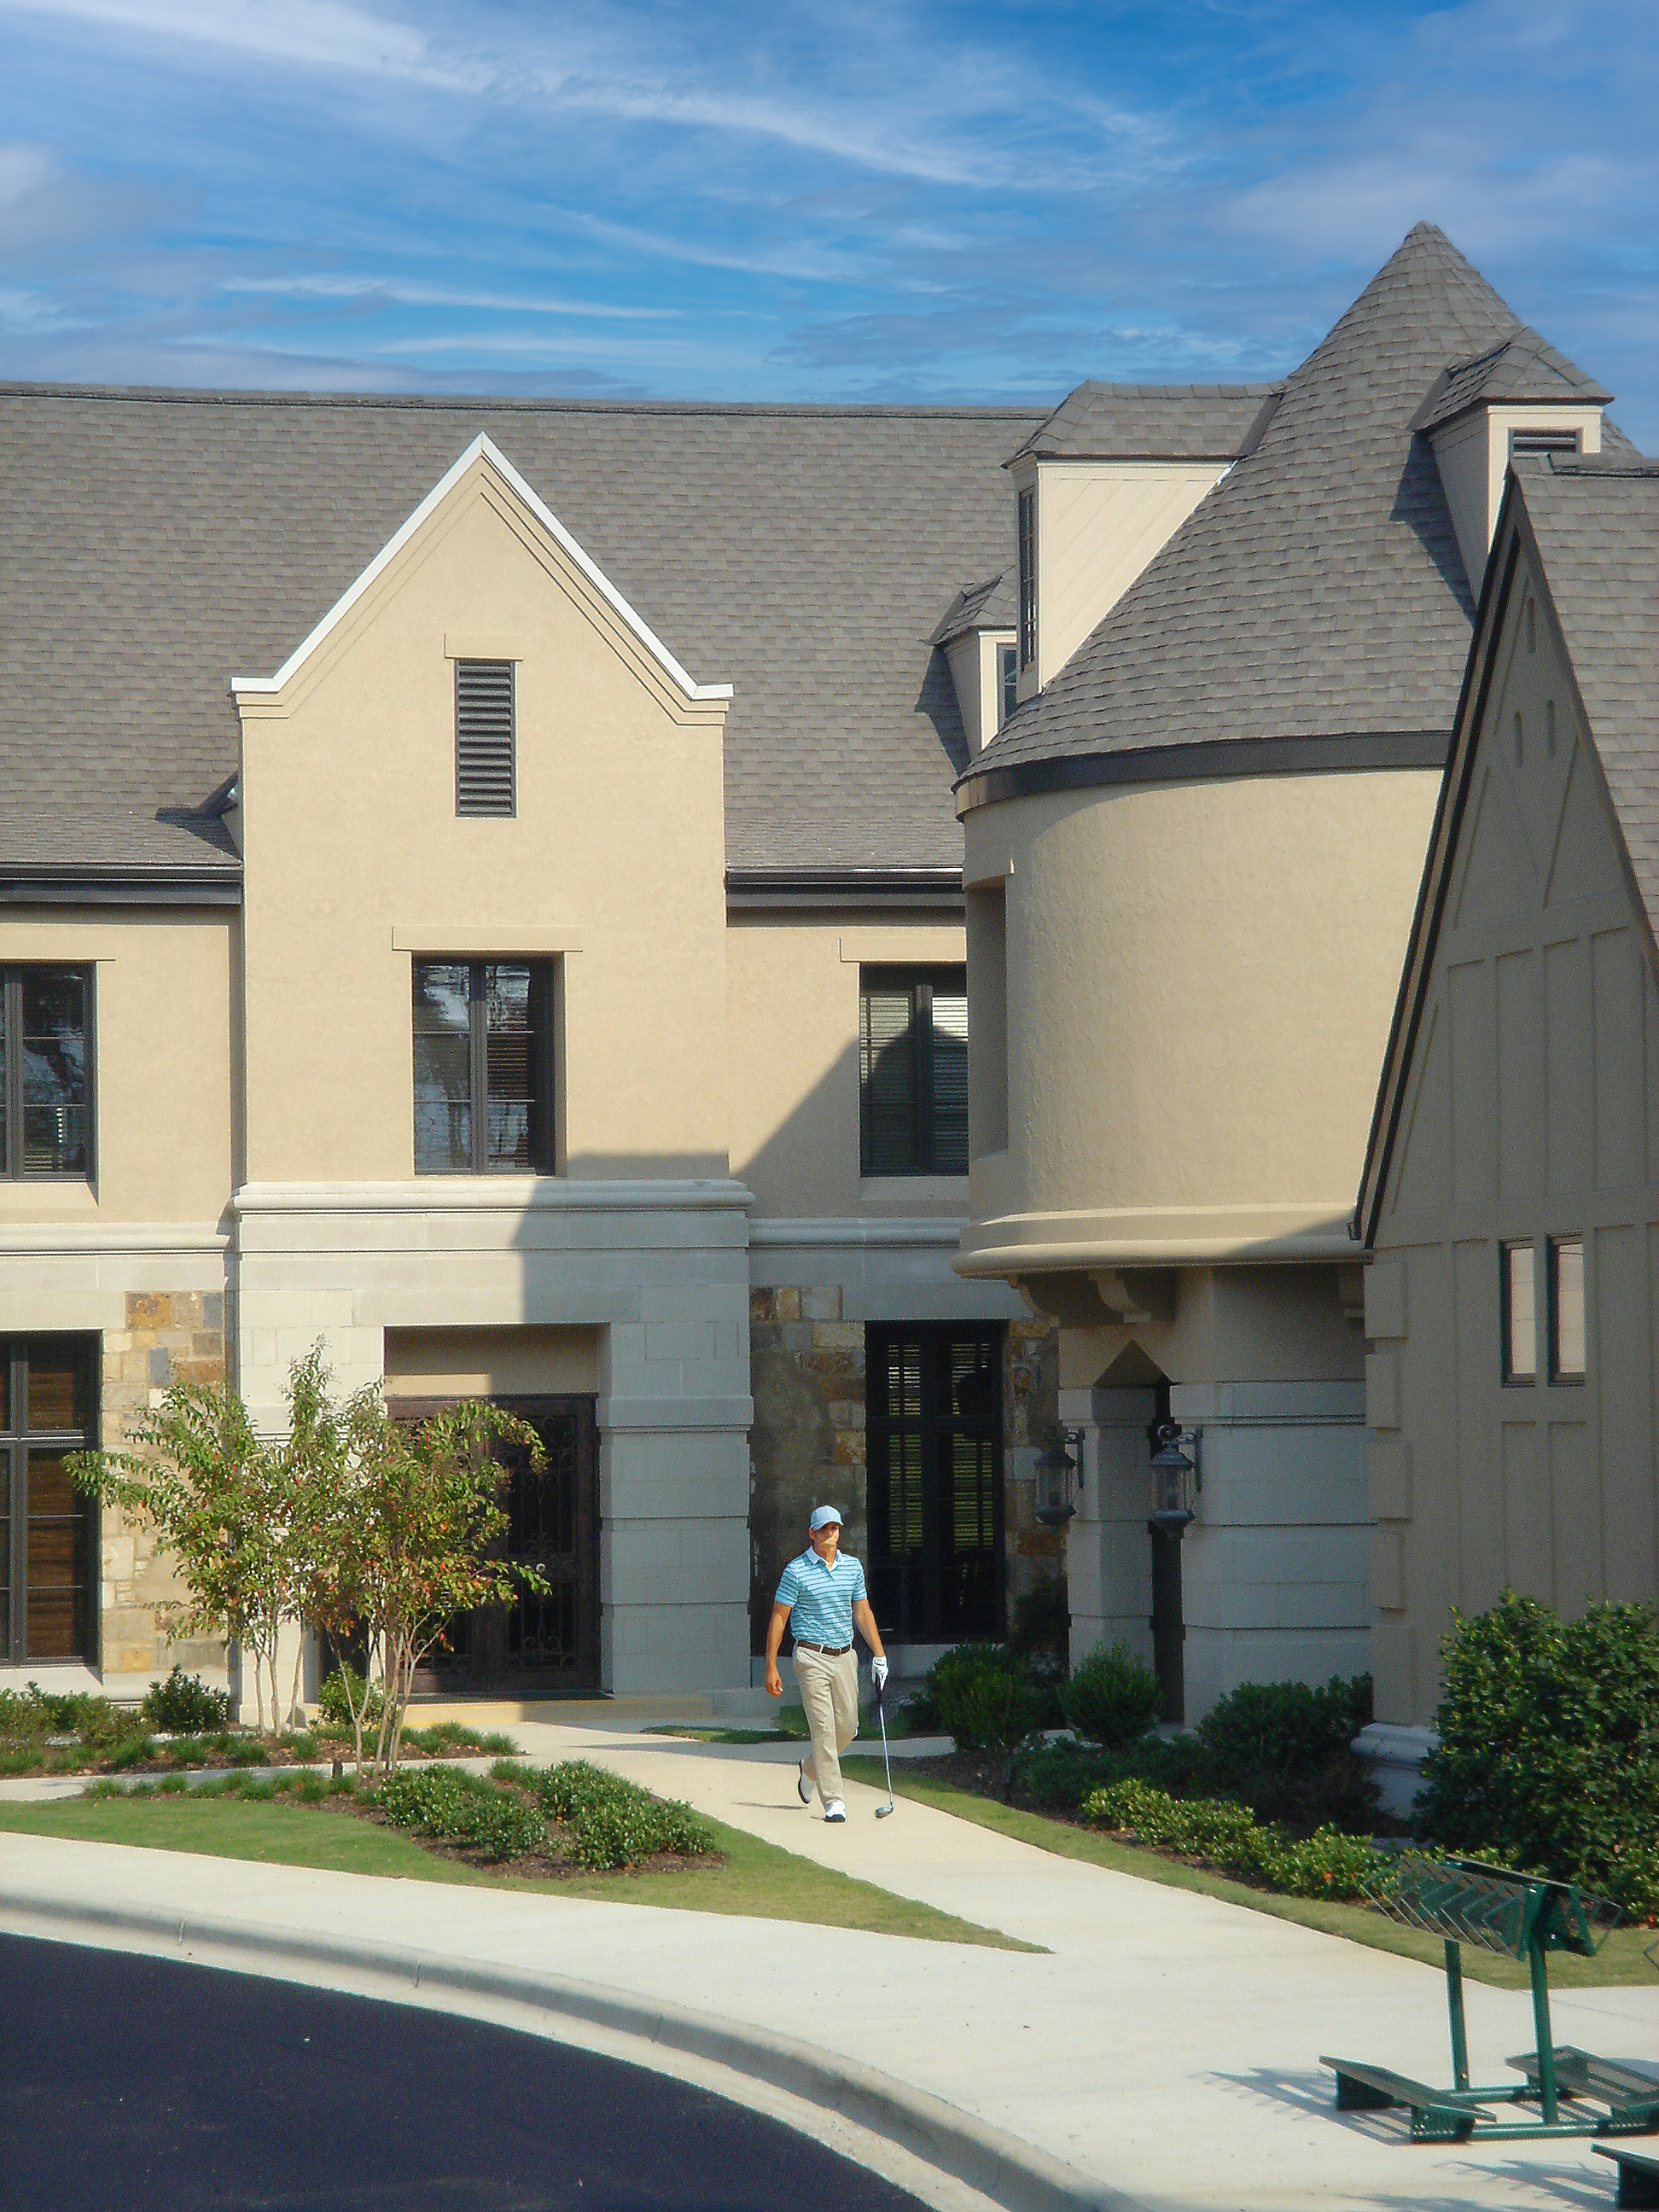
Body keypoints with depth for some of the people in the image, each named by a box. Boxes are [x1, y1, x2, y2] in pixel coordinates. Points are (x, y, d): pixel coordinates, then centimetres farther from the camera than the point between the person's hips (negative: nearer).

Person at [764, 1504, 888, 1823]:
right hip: (812, 1657, -5)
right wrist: (771, 1667, -7)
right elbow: (778, 1618, -4)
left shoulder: (853, 1567, 9)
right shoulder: (796, 1570, -6)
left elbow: (862, 1612, 19)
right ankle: (833, 1800, -9)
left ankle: (810, 1770, 33)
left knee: (848, 1727, 6)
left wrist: (878, 1654, 16)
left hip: (845, 1656, 5)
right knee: (823, 1727, -11)